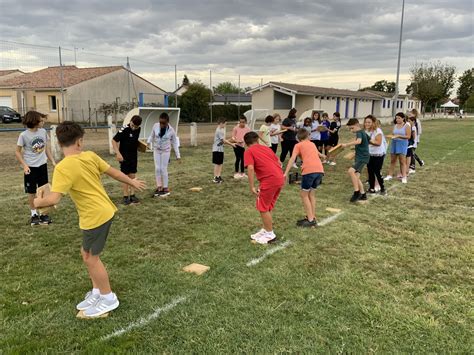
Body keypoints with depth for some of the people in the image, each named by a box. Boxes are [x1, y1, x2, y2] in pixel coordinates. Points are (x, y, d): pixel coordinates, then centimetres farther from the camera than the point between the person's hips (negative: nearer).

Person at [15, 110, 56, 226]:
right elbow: (17, 152, -7)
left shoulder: (43, 132, -2)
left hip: (42, 165, 4)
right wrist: (24, 165, -18)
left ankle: (42, 213, 22)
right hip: (31, 167, -4)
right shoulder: (24, 135, -14)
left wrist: (53, 161, 9)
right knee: (31, 192, 8)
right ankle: (34, 214, 21)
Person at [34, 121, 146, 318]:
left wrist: (39, 202, -2)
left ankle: (108, 298, 23)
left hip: (95, 216, -8)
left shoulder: (63, 168, -20)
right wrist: (132, 182, 24)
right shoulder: (90, 156, 0)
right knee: (87, 253, 20)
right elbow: (113, 171, 9)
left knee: (91, 257, 9)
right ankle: (96, 292, 33)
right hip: (104, 211, 8)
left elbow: (54, 198, -24)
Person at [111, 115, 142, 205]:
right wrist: (118, 153, -25)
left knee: (132, 176, 10)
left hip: (134, 156, 6)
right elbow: (114, 140, -18)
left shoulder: (138, 130, 0)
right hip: (125, 157, -6)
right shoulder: (124, 129, -19)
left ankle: (132, 195, 19)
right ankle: (125, 197, 9)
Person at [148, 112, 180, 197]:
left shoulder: (171, 130, -16)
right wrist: (148, 143, -13)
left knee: (163, 169, -3)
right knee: (157, 168, 3)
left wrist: (178, 155, -4)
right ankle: (159, 187, 14)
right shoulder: (155, 126, -12)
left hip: (166, 151, -3)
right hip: (156, 150, 3)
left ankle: (166, 188, 8)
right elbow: (151, 136, 4)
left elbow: (174, 143, -5)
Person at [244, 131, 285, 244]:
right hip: (280, 179, 8)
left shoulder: (249, 152, 2)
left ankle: (270, 234, 16)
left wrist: (252, 187, -12)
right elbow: (279, 163, 24)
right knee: (268, 207, 21)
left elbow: (250, 168, -13)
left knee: (263, 208, 8)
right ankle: (266, 230, 32)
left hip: (269, 180, -8)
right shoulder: (266, 148, 21)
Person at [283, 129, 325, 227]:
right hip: (320, 170, 6)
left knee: (304, 194, 8)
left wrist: (286, 173, -8)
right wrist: (323, 156, 75)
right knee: (311, 194, 22)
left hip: (309, 170, -6)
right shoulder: (312, 144, 30)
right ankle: (312, 217, 24)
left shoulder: (298, 145, 14)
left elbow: (292, 159, -2)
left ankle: (310, 220, 3)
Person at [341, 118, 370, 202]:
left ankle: (357, 192, -22)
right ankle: (363, 195, 20)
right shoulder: (362, 133, 17)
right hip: (359, 157, 11)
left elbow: (358, 141, -36)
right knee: (356, 177, 11)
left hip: (362, 158, -11)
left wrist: (346, 144, -37)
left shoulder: (359, 133, -13)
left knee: (351, 171, -28)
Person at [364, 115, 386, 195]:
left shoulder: (378, 131, -16)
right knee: (370, 171, 8)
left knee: (377, 172, -4)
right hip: (370, 154, 7)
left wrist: (368, 140, -29)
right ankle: (372, 188, 18)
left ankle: (382, 189, 11)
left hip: (378, 155, -7)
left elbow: (378, 143, -26)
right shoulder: (366, 131, 6)